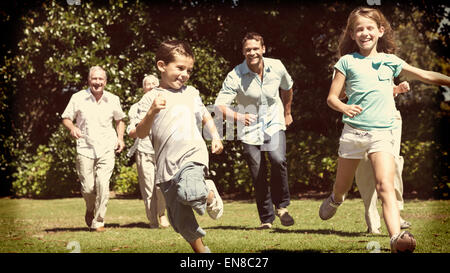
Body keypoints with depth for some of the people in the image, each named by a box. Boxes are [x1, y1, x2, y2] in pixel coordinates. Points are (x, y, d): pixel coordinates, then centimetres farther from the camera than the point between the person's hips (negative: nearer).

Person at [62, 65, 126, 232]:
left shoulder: (113, 100, 6)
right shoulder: (78, 98, 0)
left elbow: (119, 120, 22)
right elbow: (66, 118, 7)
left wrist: (120, 138, 7)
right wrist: (72, 128, -15)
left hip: (107, 149, 1)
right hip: (85, 148, 0)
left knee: (103, 184, -14)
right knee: (88, 188, -2)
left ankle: (98, 221, -1)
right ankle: (90, 210, 31)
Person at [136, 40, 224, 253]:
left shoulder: (190, 93, 11)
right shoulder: (150, 98, 4)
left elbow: (205, 116, 27)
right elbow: (141, 133, -3)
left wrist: (215, 136, 12)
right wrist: (152, 112, -19)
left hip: (192, 153, -1)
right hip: (166, 164, 1)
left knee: (189, 192, -33)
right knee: (180, 221, 6)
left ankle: (209, 193, 2)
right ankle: (200, 248, 30)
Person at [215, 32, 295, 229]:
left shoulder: (276, 67, -5)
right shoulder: (235, 76, -15)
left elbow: (287, 87, 18)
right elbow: (219, 105, -24)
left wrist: (287, 113, 28)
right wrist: (238, 117, -43)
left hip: (274, 125, 1)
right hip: (250, 130, -1)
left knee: (278, 160, -26)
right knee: (258, 176, 1)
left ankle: (282, 205, -5)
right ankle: (266, 218, 20)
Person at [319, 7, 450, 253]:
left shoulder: (390, 61, 11)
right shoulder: (347, 61, 4)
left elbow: (426, 76, 16)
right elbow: (331, 98, 3)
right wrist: (345, 108, -18)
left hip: (382, 132, 0)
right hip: (353, 131, 0)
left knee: (385, 185, -18)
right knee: (342, 186, 14)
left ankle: (396, 237, -30)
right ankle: (334, 201, 50)